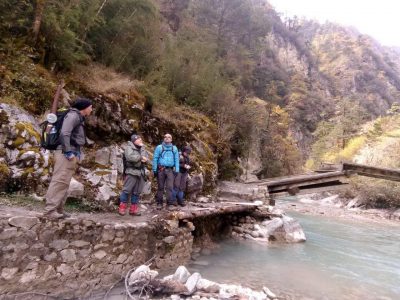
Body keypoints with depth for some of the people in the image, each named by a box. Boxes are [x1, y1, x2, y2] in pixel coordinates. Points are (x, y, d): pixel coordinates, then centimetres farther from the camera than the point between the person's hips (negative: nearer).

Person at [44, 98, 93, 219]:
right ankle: (50, 210, -9)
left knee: (64, 183, 8)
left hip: (71, 154, 10)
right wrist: (68, 152, -21)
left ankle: (58, 210, 12)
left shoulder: (79, 118, 23)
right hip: (65, 154, -10)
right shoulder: (73, 115, -7)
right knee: (59, 181, -11)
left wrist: (76, 153, 14)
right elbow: (64, 133, -20)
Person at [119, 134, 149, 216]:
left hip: (141, 172, 7)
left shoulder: (142, 149, 19)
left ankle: (133, 209, 15)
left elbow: (147, 158, 12)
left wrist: (144, 159, -11)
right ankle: (122, 208, 4)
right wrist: (140, 157, -14)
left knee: (137, 192, 8)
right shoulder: (129, 147, -3)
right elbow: (129, 157, -20)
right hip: (131, 172, -6)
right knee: (127, 190, -7)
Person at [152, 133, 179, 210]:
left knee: (170, 187, -4)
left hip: (170, 170, 1)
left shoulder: (174, 148, 11)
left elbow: (177, 159, 9)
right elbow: (155, 159, 2)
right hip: (161, 169, -1)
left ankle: (170, 204, 1)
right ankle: (159, 203, 12)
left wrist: (176, 170, 1)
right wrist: (154, 170, -4)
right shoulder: (159, 147, 5)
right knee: (160, 187, 5)